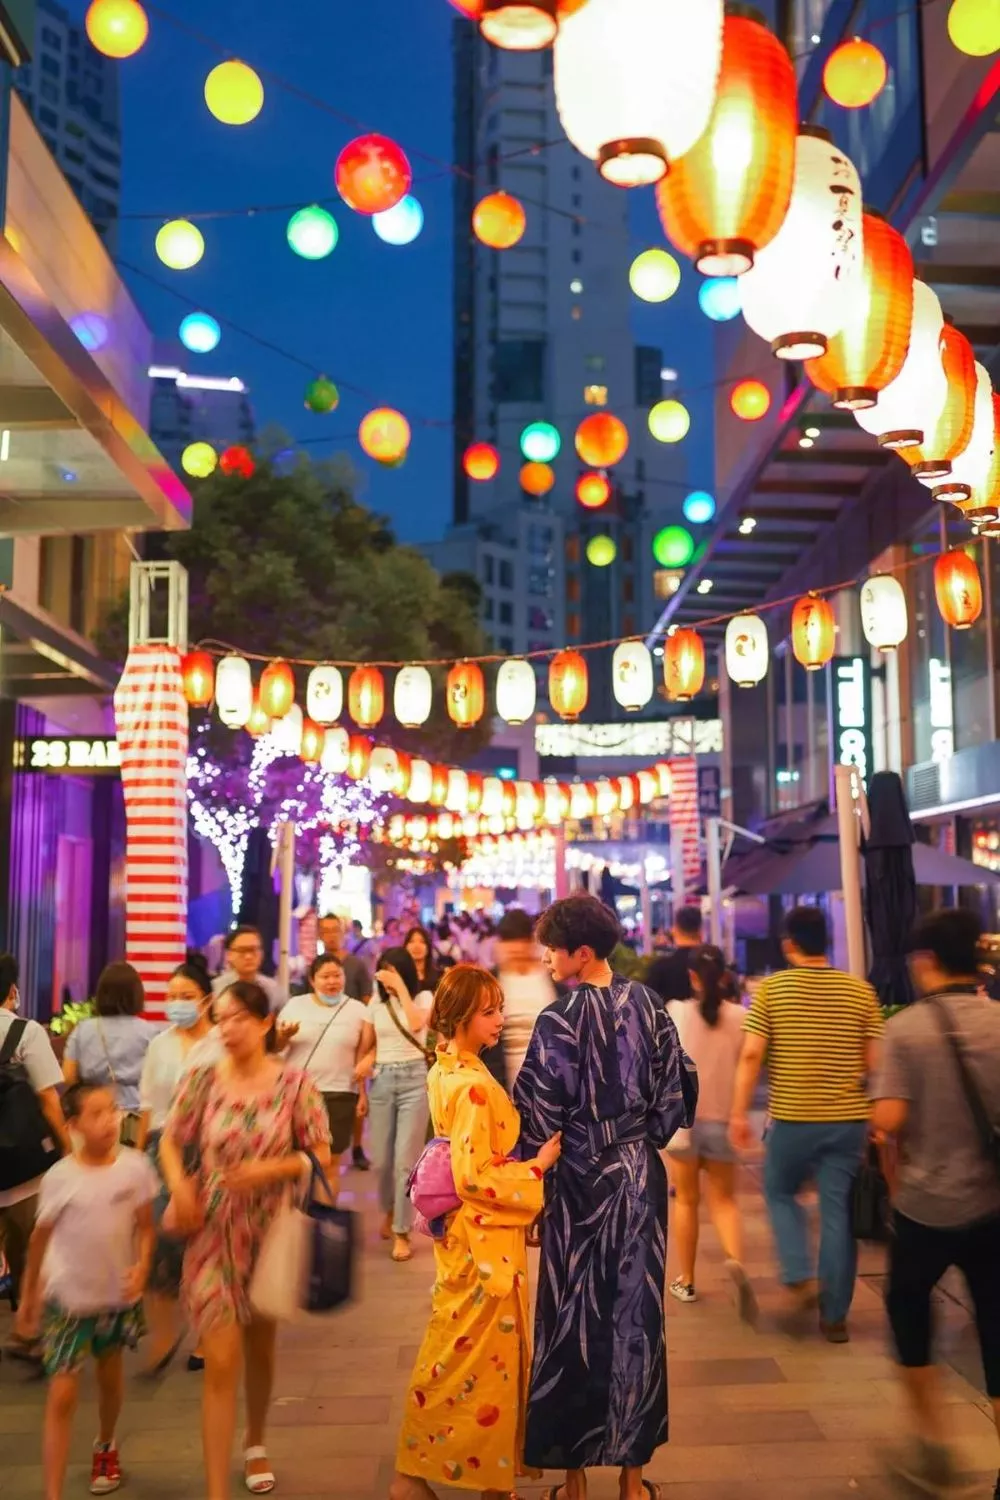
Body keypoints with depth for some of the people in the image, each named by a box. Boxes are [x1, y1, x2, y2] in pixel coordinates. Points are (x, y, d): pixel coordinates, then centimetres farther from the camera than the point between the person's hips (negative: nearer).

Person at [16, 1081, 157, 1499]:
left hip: (118, 1294, 3)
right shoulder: (60, 1177, -16)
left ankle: (106, 1447, 48)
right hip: (67, 1297, -3)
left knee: (109, 1374, 22)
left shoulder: (135, 1167, -12)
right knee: (62, 1395, -6)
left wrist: (142, 1265, -20)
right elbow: (41, 1237, -4)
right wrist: (28, 1296, 4)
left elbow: (145, 1227, -3)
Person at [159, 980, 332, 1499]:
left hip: (270, 1230, 1)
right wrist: (179, 1186, -13)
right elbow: (170, 1142, 5)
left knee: (260, 1344, 20)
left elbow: (321, 1155, -4)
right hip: (213, 1233, -1)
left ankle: (255, 1445, 46)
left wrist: (270, 1169, -20)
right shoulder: (201, 1080, -6)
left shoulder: (293, 1083, -8)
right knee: (220, 1362, -7)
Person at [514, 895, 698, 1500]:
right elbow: (677, 1088, 3)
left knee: (576, 1316, 8)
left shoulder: (562, 1017, -16)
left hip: (583, 1178, -4)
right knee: (636, 1312, 12)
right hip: (642, 1176, 4)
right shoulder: (649, 1004, -1)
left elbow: (540, 1110, -14)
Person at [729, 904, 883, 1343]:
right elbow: (874, 1062, 1)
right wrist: (875, 1113, 17)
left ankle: (800, 1277, 5)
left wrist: (739, 1113, -1)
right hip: (849, 1119, 2)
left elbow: (751, 1056, -8)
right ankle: (834, 1316, 15)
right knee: (838, 1212, 9)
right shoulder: (860, 991, 0)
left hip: (792, 1118, -2)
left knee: (780, 1193, 22)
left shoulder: (771, 989, -5)